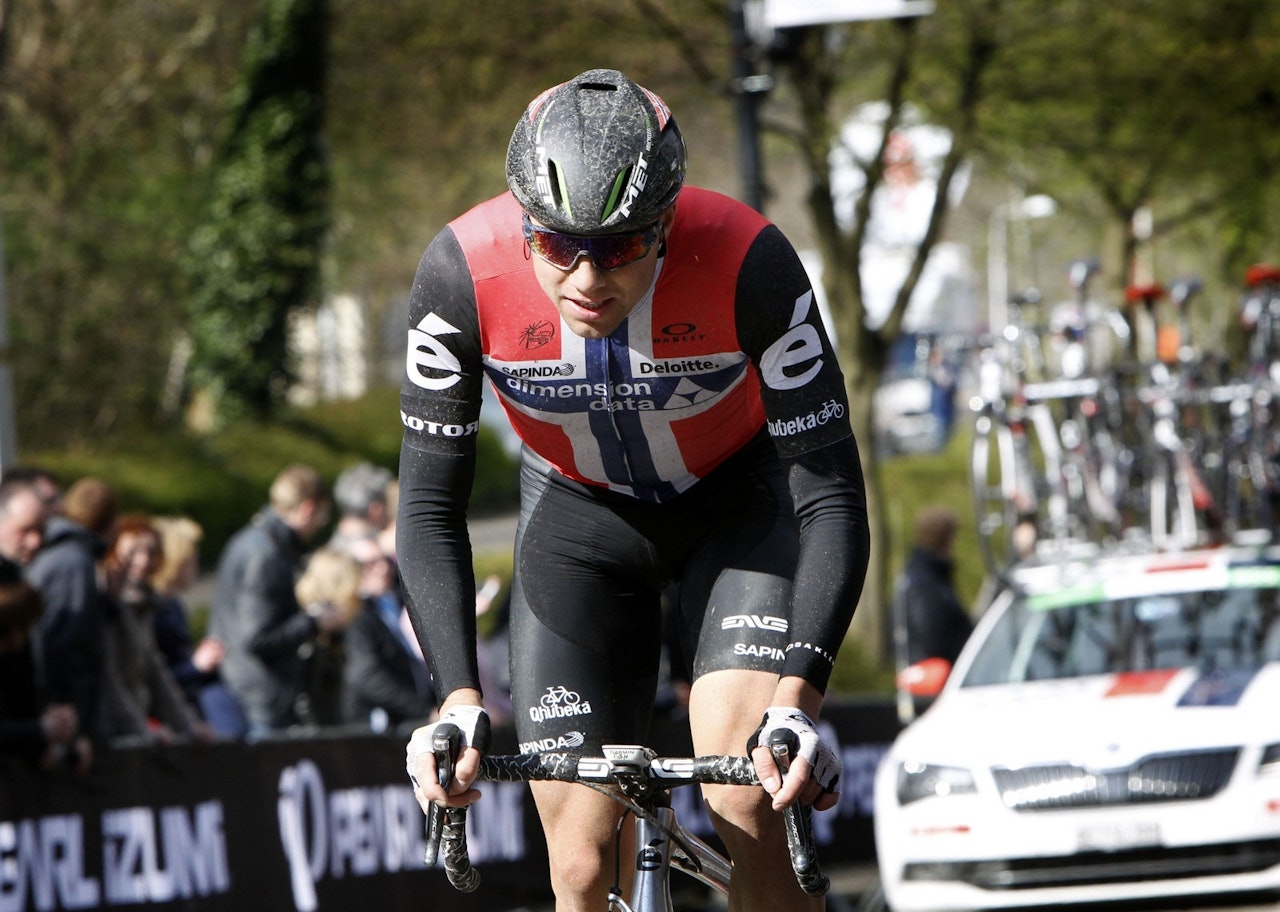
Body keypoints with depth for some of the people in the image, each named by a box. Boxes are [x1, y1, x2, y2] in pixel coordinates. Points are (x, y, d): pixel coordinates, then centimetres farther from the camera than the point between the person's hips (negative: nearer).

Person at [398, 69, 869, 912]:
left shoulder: (748, 262, -34)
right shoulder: (464, 273, -29)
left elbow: (832, 495, -30)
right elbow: (430, 508, -22)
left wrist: (797, 700, -42)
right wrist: (459, 700, -35)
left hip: (739, 502, -2)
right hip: (581, 518, 2)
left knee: (743, 817, -22)